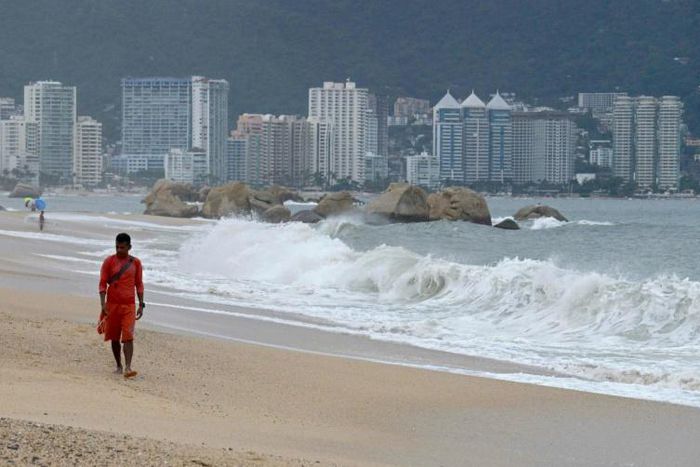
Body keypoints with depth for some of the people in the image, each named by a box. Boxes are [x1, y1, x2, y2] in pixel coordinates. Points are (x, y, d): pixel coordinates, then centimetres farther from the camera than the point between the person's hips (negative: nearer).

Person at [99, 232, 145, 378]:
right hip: (112, 305, 1)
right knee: (114, 338, 9)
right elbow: (103, 283, -2)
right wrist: (103, 305, -12)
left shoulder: (136, 263, 4)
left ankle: (128, 368, -20)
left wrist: (141, 304, 5)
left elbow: (139, 284, 10)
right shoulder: (109, 261, -1)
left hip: (129, 306, -1)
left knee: (128, 337, -13)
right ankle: (119, 366, 24)